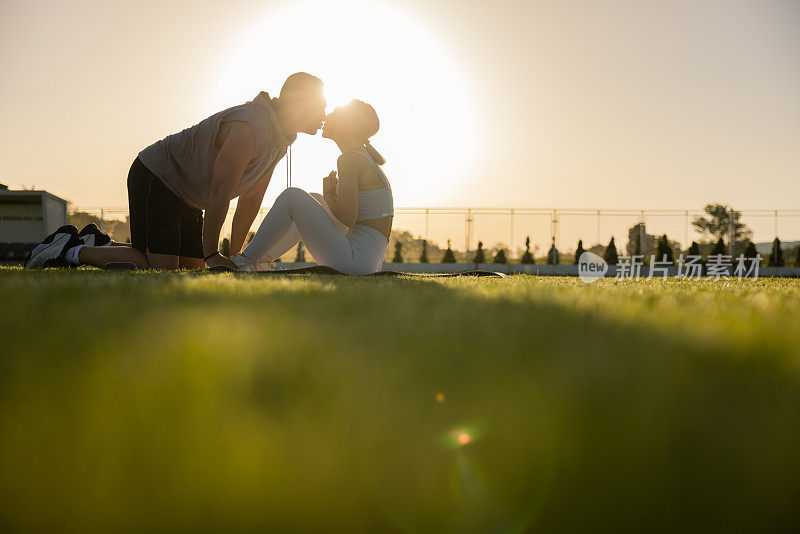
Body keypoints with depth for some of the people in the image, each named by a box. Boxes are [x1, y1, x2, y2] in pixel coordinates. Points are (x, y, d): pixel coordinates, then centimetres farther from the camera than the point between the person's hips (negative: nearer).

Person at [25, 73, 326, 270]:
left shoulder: (280, 142, 6)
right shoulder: (248, 127, -26)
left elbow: (250, 200, 11)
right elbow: (219, 193, -26)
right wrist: (211, 254, -20)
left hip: (185, 196, 10)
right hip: (156, 178, -10)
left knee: (191, 271, 3)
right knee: (162, 269, -20)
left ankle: (100, 247, 18)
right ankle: (74, 249, -7)